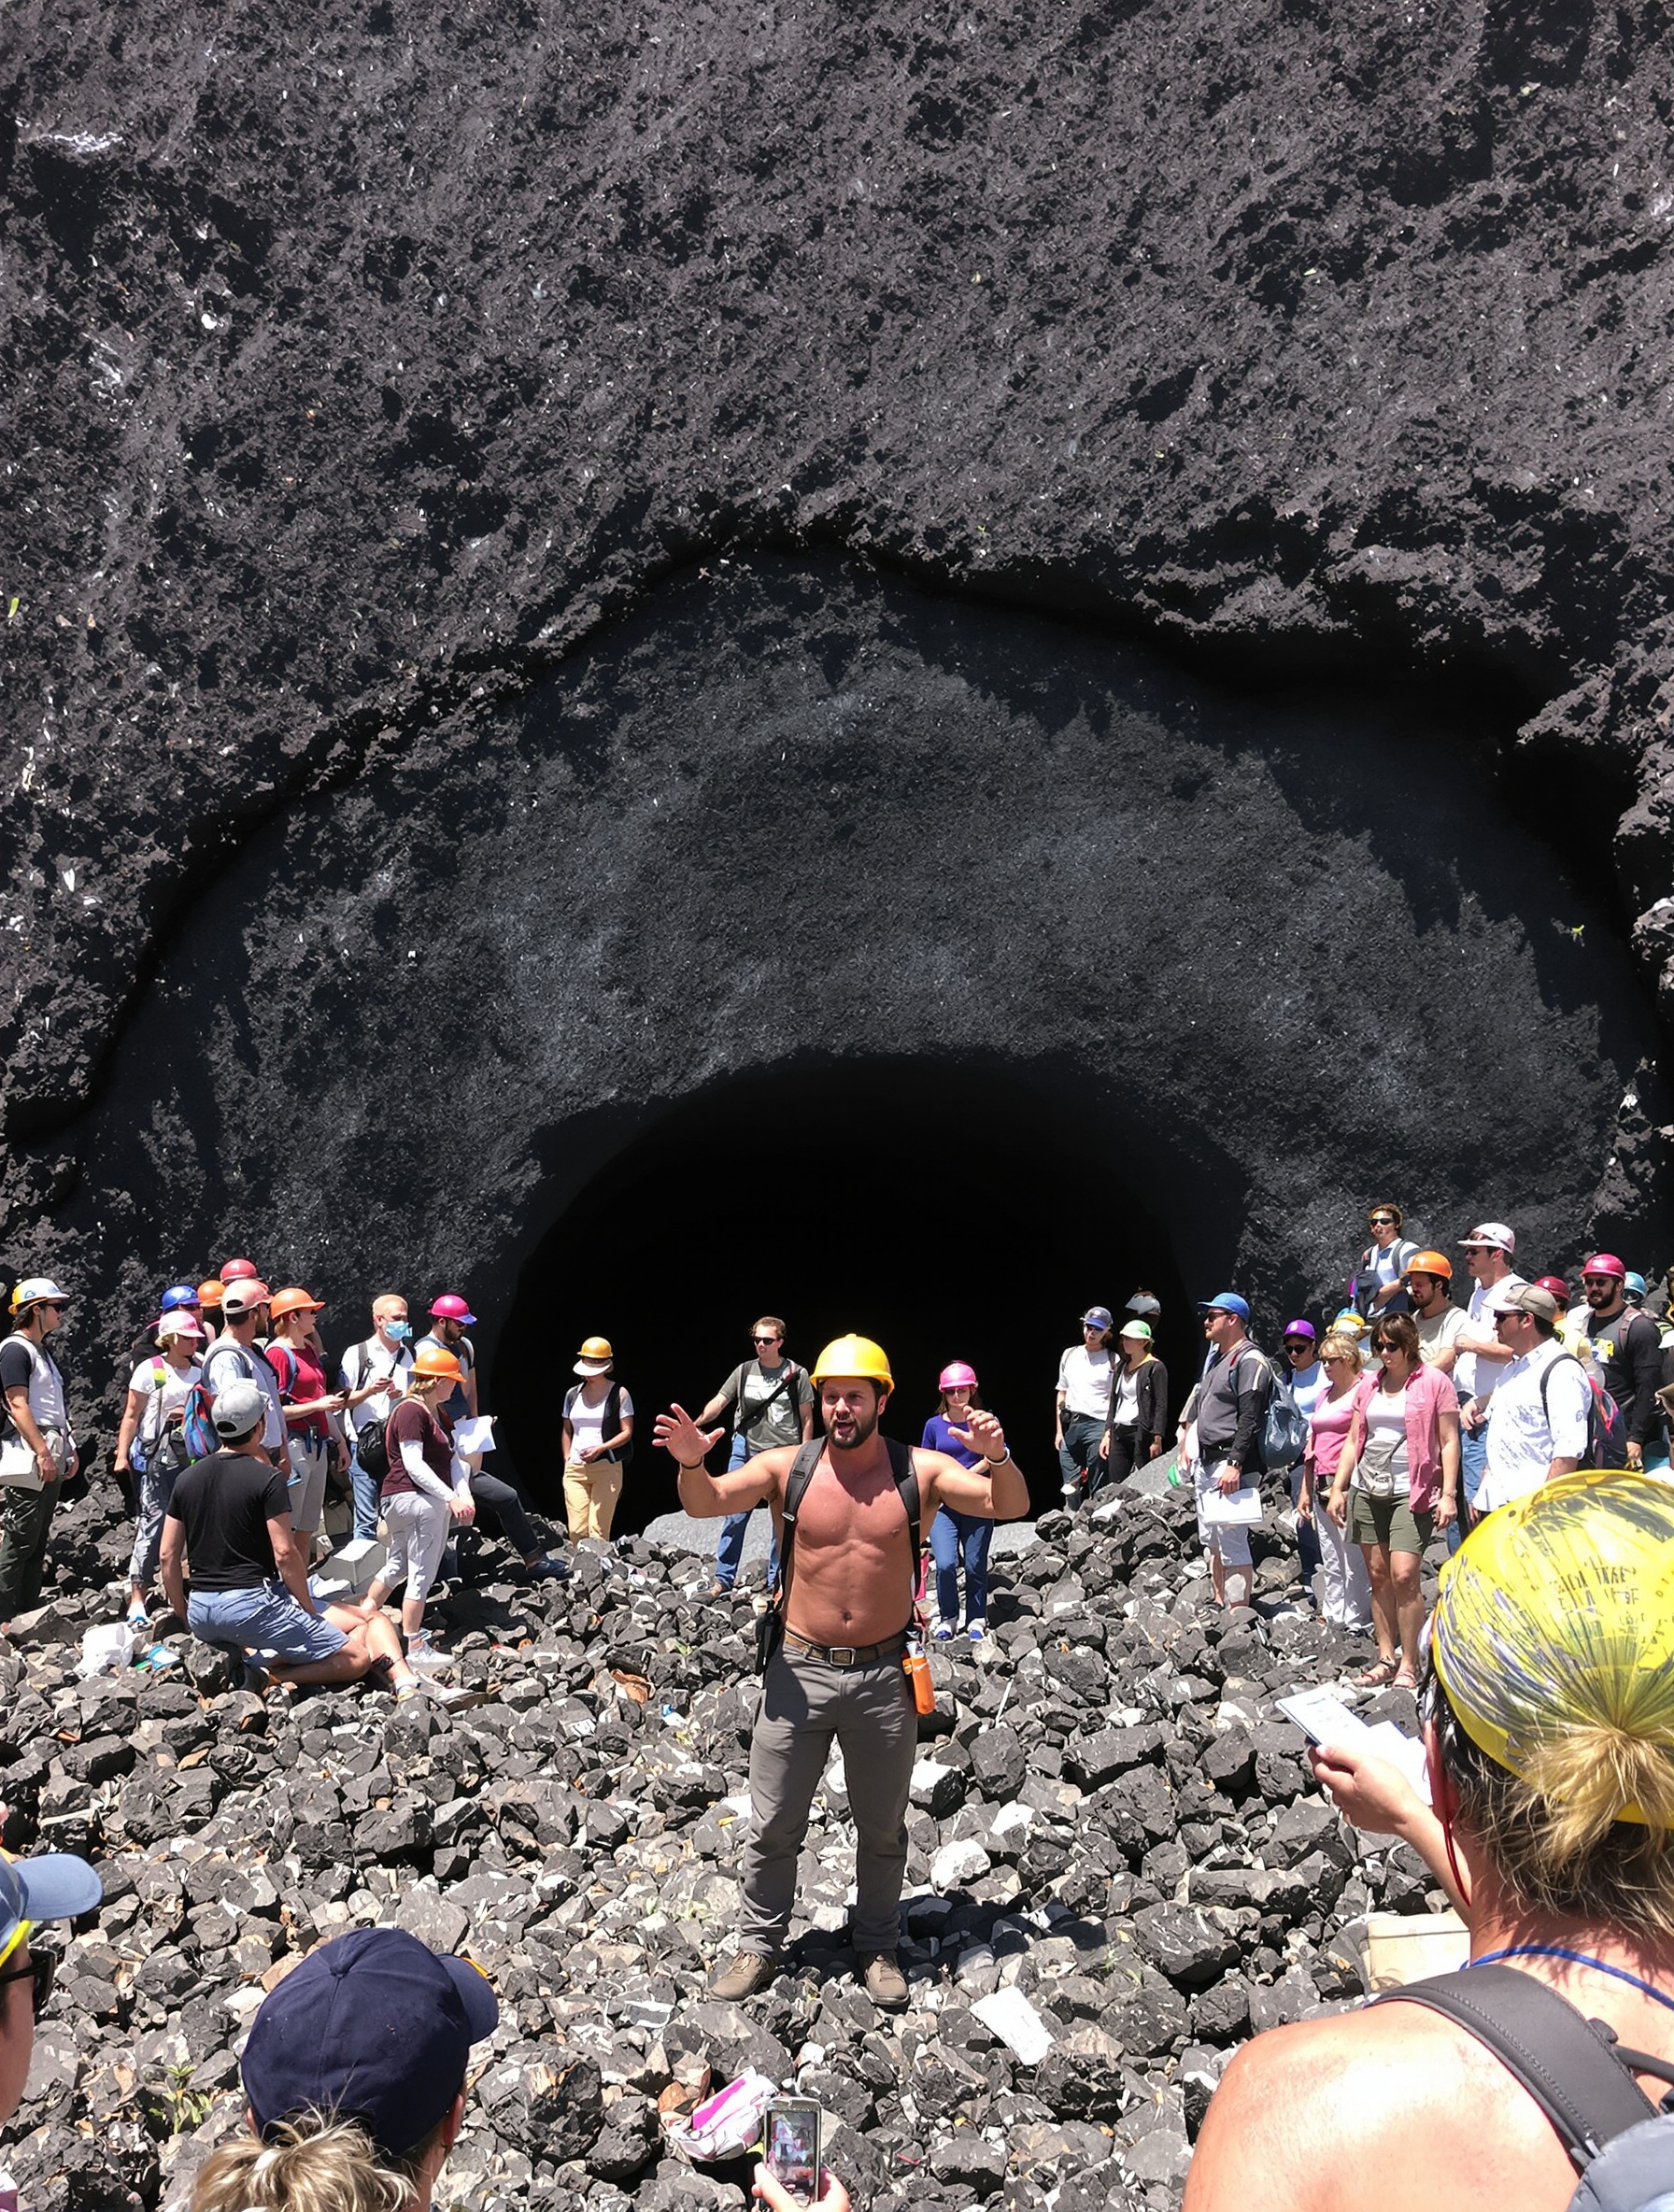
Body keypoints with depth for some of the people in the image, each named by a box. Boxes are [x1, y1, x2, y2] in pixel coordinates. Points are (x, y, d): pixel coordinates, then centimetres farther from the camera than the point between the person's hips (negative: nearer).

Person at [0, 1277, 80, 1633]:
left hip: (51, 1456, 9)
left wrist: (69, 1449, 18)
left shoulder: (42, 1351, 19)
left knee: (38, 1539, 11)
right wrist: (43, 1452, -22)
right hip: (31, 1456, -9)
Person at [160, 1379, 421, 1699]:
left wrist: (185, 1617, 20)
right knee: (357, 1658, -3)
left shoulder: (187, 1478, 8)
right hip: (250, 1604, -7)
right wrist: (311, 1610, -2)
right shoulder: (267, 1477, -10)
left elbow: (168, 1555, 10)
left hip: (201, 1614, 7)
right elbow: (285, 1553, -14)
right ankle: (272, 1676, -19)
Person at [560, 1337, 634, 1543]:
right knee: (576, 1530, -5)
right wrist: (567, 1460, 9)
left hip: (607, 1469, -4)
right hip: (575, 1470, 4)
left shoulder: (619, 1394, 1)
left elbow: (627, 1432, -3)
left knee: (598, 1531, -9)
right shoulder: (573, 1395, 14)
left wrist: (600, 1449, -15)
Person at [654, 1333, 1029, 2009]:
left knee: (882, 1828, 17)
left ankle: (878, 1947, 38)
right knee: (773, 1825, 12)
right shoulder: (787, 1466, -6)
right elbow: (706, 1504, -12)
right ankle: (760, 1943, 33)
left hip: (885, 1676, 0)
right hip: (798, 1673, 0)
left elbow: (1011, 1507, -12)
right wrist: (691, 1464, -34)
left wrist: (998, 1459, -34)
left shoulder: (919, 1471, -7)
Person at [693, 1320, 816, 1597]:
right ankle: (723, 1579, 9)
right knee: (735, 1517, 1)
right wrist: (696, 1423, -20)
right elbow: (719, 1402, -2)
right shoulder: (744, 1371, 4)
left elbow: (806, 1418, 3)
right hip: (745, 1451, 1)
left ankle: (776, 1581, 19)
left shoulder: (796, 1375, -1)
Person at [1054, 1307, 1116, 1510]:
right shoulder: (1070, 1355, 15)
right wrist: (1060, 1430, 13)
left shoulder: (1113, 1361, 2)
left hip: (1097, 1425, -4)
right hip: (1070, 1424, 4)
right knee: (1071, 1485, 4)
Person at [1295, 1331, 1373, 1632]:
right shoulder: (1323, 1395, 18)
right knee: (1329, 1560, 13)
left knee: (1353, 1559, -4)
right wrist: (1306, 1489, 19)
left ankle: (1356, 1623, 3)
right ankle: (1332, 1616, 20)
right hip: (1322, 1486, 8)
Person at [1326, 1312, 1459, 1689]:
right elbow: (1353, 1441, 16)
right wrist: (1337, 1489, 10)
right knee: (1378, 1575, 7)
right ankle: (1386, 1657, 14)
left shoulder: (1435, 1382, -1)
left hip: (1412, 1493, -5)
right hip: (1368, 1489, 5)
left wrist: (1448, 1493, -10)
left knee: (1403, 1576, -13)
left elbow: (1449, 1442, -3)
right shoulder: (1368, 1385, 13)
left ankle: (1409, 1663, -2)